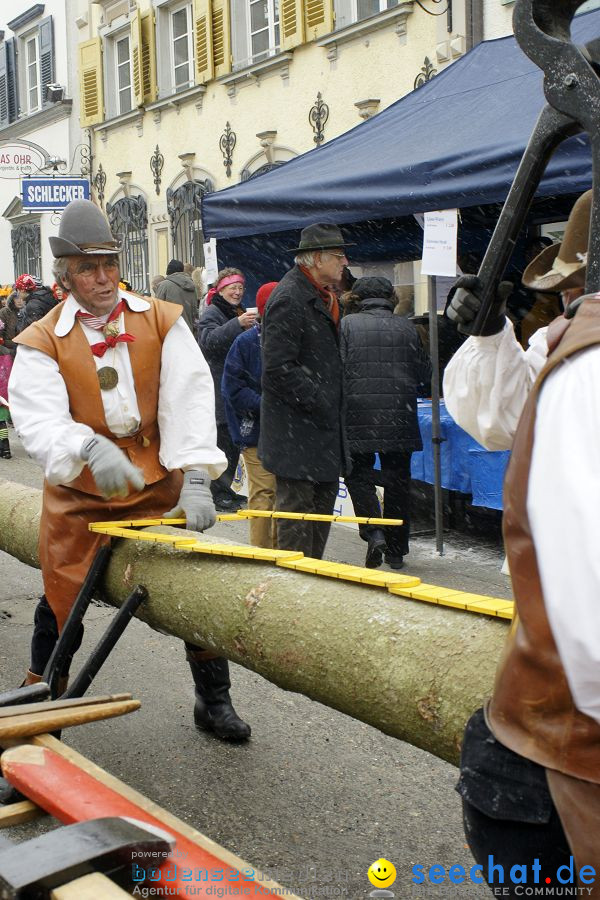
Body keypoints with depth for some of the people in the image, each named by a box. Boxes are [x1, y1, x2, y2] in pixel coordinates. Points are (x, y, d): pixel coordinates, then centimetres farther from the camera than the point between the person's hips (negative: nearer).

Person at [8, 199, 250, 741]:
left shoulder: (162, 321, -2)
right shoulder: (43, 342, -4)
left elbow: (189, 399, -11)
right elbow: (38, 420, -18)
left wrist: (195, 480, -23)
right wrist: (90, 448, -40)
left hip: (161, 483, 1)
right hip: (79, 494, -1)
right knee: (61, 603, 4)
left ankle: (213, 700, 23)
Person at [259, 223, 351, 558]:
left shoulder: (325, 296, 15)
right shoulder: (289, 299, -16)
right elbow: (279, 368, -22)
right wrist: (320, 402, -19)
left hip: (323, 424, 10)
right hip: (296, 428, -10)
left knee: (325, 498, 15)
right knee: (297, 508, -3)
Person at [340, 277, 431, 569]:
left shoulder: (347, 324, 0)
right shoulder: (406, 327, 6)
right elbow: (424, 373, 10)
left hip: (358, 417, -2)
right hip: (399, 418, 2)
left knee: (358, 474, 10)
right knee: (398, 480, 10)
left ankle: (374, 532, -10)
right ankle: (396, 549, 16)